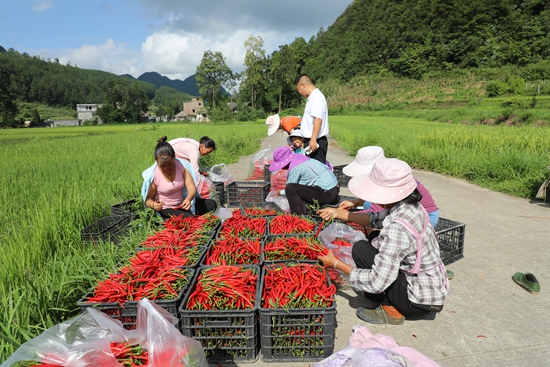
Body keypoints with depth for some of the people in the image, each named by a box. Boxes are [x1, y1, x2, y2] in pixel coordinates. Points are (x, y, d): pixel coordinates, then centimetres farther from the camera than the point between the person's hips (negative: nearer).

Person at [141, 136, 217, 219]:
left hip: (183, 204, 5)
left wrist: (188, 199, -38)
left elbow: (192, 187, -14)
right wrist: (153, 204, -36)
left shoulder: (181, 165, -10)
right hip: (166, 210, -5)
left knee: (212, 204, -6)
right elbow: (148, 199, -10)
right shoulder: (152, 175, -18)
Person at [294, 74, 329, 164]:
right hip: (310, 140, 10)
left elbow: (318, 119, -23)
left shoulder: (317, 97, -13)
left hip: (315, 142, -10)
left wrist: (313, 140, -26)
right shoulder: (312, 97, 17)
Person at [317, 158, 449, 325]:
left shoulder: (396, 229, -32)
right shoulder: (410, 206, -6)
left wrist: (336, 264, -17)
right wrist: (339, 213, 10)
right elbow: (377, 220, 11)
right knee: (376, 241, 17)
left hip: (421, 302, -8)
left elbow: (377, 283, -28)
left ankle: (390, 311, 3)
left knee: (360, 249, -13)